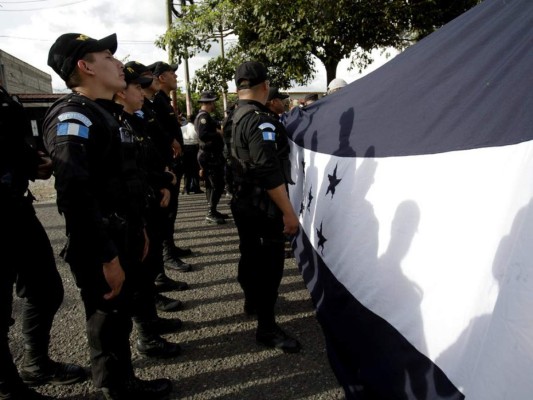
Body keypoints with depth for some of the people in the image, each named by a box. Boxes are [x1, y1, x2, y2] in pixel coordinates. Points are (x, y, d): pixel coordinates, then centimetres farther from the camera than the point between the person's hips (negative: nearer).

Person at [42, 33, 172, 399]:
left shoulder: (106, 113, 14)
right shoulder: (72, 117, -18)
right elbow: (75, 195, -28)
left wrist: (137, 229, 18)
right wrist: (107, 256, -26)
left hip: (120, 236, 9)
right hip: (98, 246, -9)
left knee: (120, 317, 21)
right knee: (108, 323, 7)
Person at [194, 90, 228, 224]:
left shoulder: (203, 115, 17)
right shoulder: (204, 116, -16)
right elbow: (202, 135, -28)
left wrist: (218, 131, 6)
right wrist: (219, 133, -18)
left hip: (209, 155, 11)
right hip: (210, 155, -11)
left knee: (211, 185, 14)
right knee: (218, 185, -9)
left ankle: (212, 211, 21)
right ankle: (211, 213, -5)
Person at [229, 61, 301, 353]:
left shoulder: (234, 117, 10)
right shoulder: (259, 119, -21)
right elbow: (269, 172, -28)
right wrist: (288, 211, -24)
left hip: (243, 202, 10)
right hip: (263, 206, -10)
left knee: (251, 254, 22)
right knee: (270, 262, -3)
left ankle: (252, 301, 41)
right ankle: (266, 327, 6)